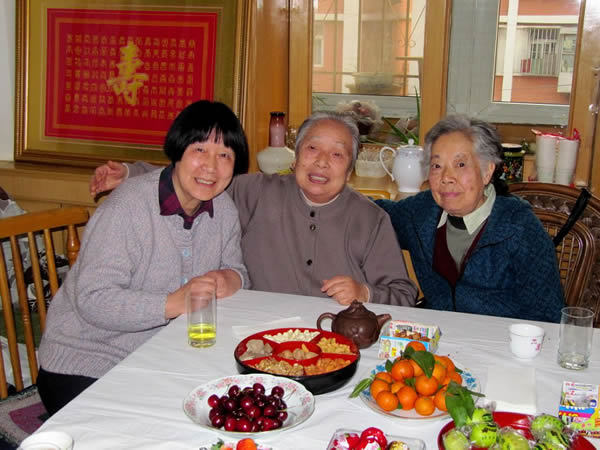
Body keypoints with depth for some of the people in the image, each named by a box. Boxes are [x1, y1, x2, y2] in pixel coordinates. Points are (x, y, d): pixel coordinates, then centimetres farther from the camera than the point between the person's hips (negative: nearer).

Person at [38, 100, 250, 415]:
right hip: (84, 362, -6)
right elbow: (93, 300, -26)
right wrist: (174, 303, -35)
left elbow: (235, 268, 12)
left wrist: (232, 279, -13)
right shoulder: (127, 207, -21)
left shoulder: (223, 209, 1)